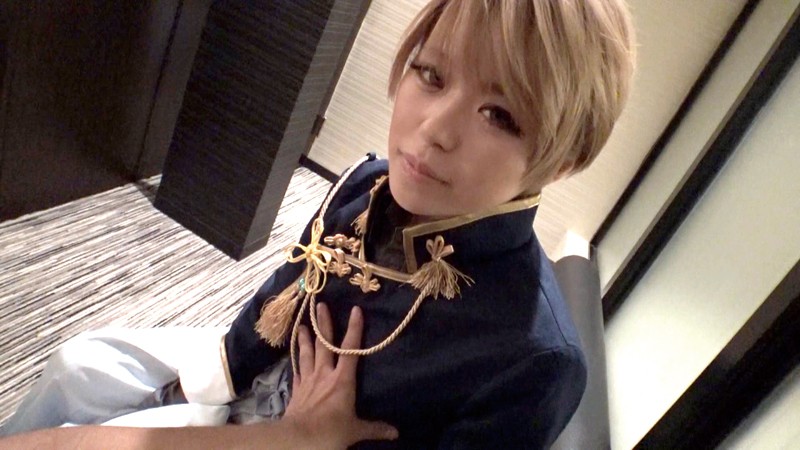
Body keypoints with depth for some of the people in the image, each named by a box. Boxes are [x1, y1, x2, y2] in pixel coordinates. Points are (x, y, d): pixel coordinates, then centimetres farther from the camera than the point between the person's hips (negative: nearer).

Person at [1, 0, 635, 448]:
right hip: (261, 373, 5)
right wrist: (205, 381, 6)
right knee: (82, 366, 14)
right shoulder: (371, 185, -19)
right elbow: (285, 296, -2)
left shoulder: (534, 361, -37)